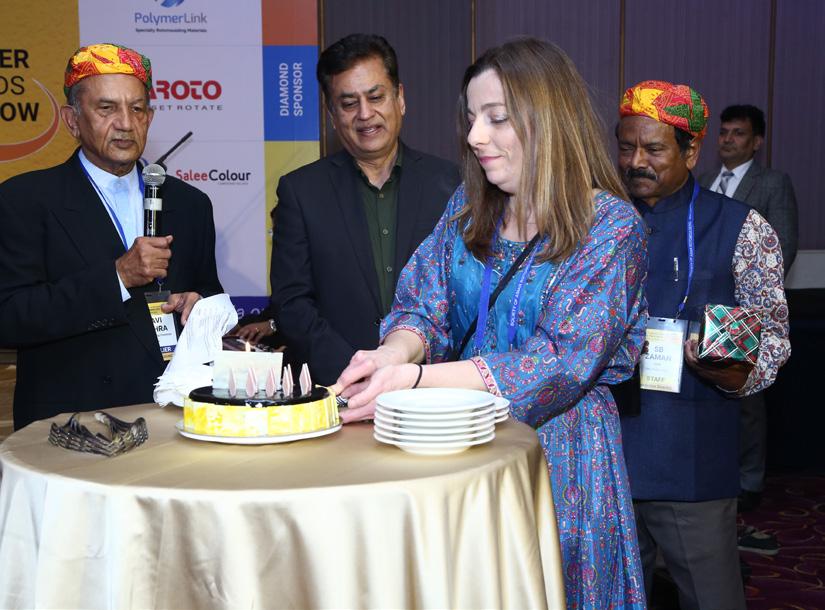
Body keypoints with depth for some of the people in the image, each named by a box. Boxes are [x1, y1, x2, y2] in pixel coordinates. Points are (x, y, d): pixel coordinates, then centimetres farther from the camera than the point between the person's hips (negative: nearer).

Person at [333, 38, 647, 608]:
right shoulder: (468, 208, 5)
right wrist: (393, 354, -23)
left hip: (557, 449, -4)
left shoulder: (612, 226, -12)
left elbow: (562, 364, -20)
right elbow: (423, 308, 3)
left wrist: (414, 379, -28)